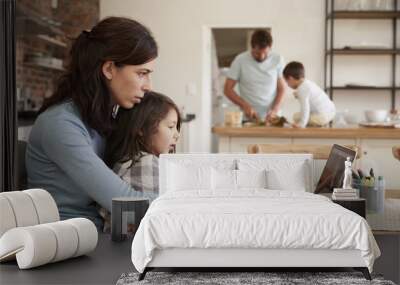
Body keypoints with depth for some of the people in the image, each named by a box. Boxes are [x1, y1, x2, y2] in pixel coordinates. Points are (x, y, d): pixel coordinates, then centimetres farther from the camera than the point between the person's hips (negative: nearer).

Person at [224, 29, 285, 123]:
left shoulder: (278, 60, 0)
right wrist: (245, 106, -14)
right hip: (248, 119, -1)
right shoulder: (240, 60, -4)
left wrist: (274, 110, -11)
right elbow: (228, 89, -1)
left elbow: (281, 89, 5)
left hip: (271, 118, 1)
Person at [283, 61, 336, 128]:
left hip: (323, 116, -10)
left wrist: (301, 124, -22)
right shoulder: (307, 83, 9)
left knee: (296, 116, -10)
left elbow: (305, 108, -24)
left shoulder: (302, 90, -19)